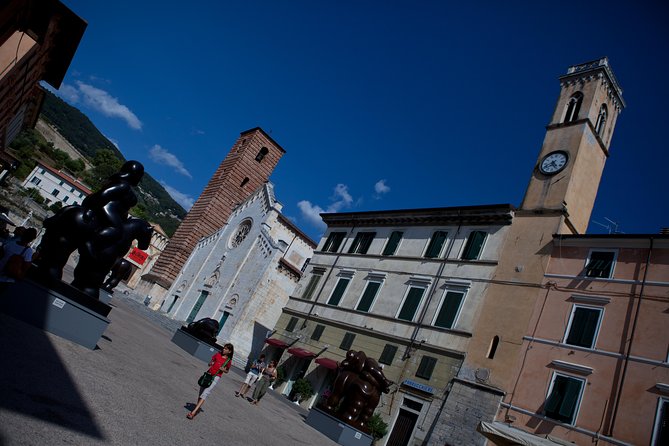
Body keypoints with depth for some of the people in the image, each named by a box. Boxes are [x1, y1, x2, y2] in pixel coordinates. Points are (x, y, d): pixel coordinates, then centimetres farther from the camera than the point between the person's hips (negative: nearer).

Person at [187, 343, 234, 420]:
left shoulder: (229, 360, -4)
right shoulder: (218, 354, 3)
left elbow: (227, 371, 10)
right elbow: (210, 362, 16)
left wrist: (223, 370, -12)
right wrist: (210, 363, -7)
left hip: (216, 377, -5)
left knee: (205, 393, -14)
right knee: (201, 392, 14)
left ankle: (194, 412, -19)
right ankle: (198, 407, 35)